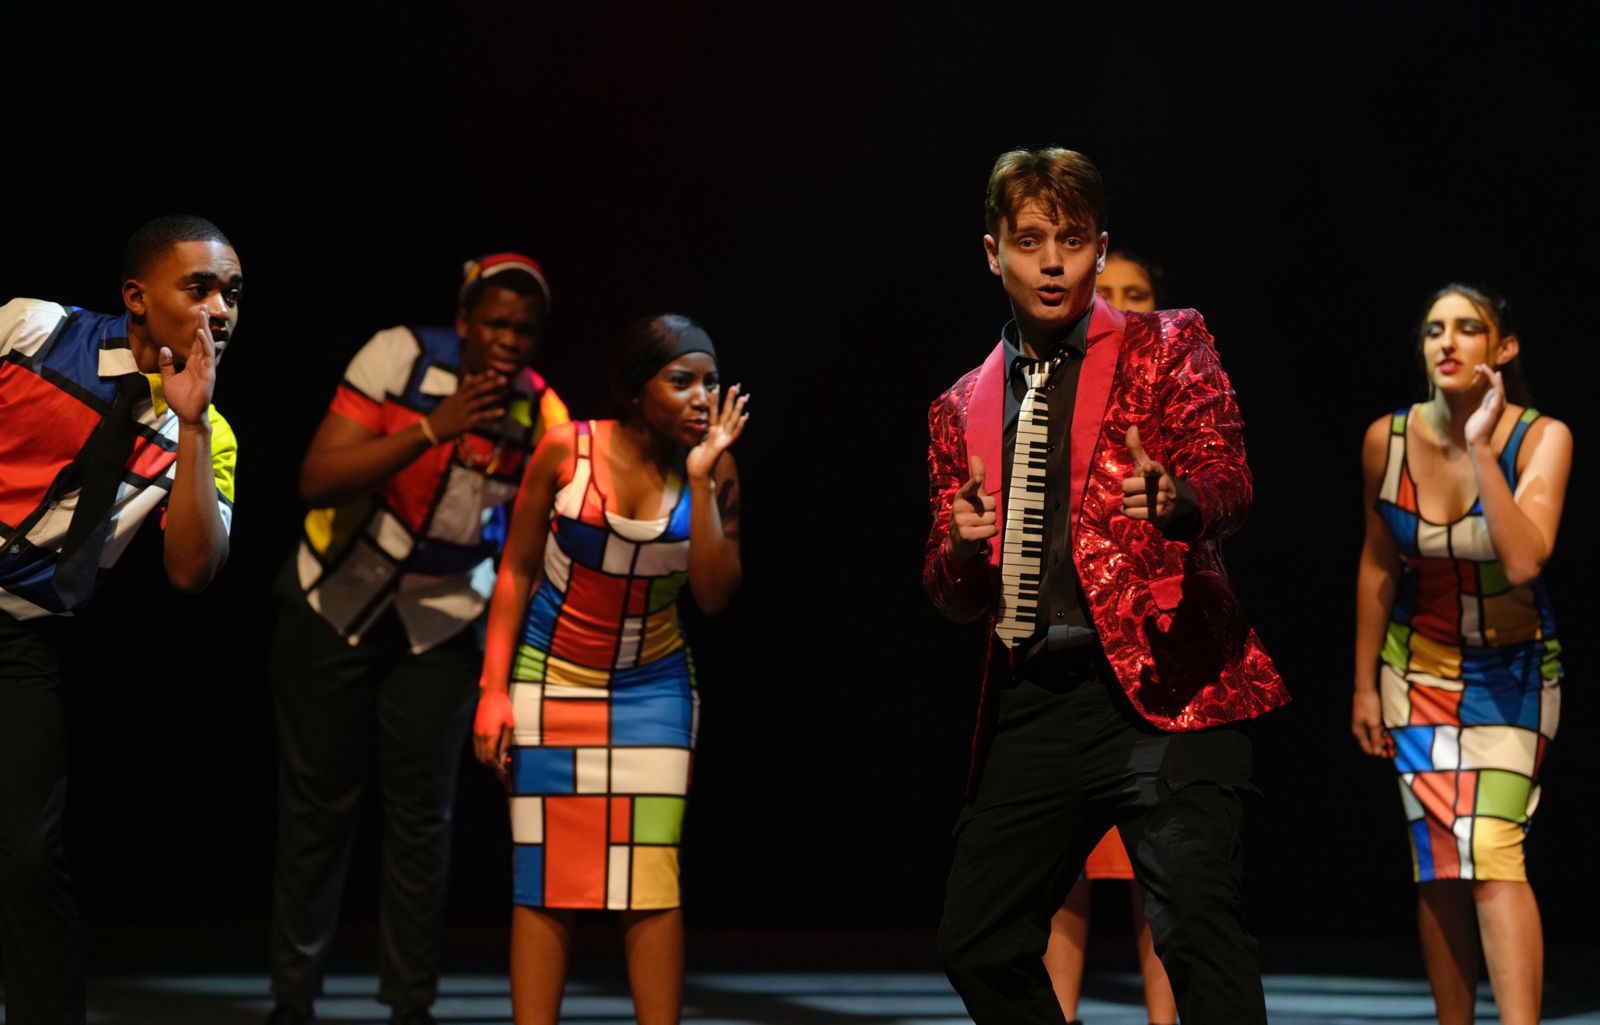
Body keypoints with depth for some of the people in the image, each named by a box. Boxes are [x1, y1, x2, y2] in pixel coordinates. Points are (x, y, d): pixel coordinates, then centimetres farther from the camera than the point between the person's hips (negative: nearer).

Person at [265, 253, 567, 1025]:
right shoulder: (401, 358, -18)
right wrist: (433, 427, -33)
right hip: (335, 605, -1)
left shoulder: (539, 414, -10)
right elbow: (317, 479, -25)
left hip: (442, 623, 1)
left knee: (421, 814, -1)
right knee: (318, 803, 4)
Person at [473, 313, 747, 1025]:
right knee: (545, 879, -2)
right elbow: (516, 570, -4)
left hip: (653, 686, 1)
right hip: (551, 677, -1)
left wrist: (701, 481, -19)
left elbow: (713, 594, -14)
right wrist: (494, 690, -8)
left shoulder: (711, 471, -7)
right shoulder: (567, 451, -12)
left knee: (652, 876, -4)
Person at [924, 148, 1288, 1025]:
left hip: (1160, 685, -5)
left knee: (1193, 926, -20)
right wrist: (961, 550, -8)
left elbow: (1229, 481, -9)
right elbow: (955, 602, 17)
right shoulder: (962, 413, 17)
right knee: (977, 944, 6)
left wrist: (1176, 500, -33)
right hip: (1034, 705, 5)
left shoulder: (1164, 349, 6)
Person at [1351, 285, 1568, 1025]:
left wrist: (1480, 448, -30)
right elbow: (1377, 565, 6)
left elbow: (1524, 561, -30)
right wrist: (1364, 684, 8)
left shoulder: (1540, 439, -15)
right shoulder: (1386, 440, -6)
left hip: (1512, 669, -3)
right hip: (1418, 666, 3)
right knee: (1437, 861, -1)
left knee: (1492, 853, -17)